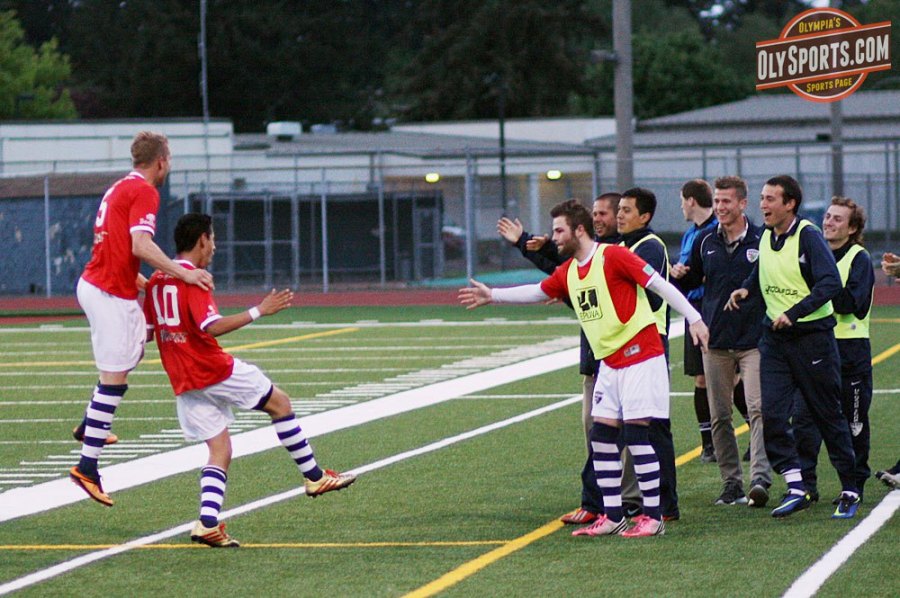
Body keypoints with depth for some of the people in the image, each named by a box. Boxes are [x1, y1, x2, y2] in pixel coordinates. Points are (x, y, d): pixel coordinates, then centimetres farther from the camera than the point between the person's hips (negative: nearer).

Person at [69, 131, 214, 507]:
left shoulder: (119, 188, 16)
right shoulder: (144, 192, -12)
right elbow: (141, 246, -25)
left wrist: (143, 282, 28)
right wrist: (184, 274, -28)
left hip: (94, 284, 10)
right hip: (112, 294, -10)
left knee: (134, 351, 26)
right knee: (114, 379, -8)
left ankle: (89, 426, 23)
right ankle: (87, 467, -10)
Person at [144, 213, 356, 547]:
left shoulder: (156, 281, 11)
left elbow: (145, 331, 15)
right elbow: (211, 327, -25)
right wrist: (259, 312, -25)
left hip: (183, 384, 8)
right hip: (215, 370, -8)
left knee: (220, 450, 8)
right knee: (279, 403, 11)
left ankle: (208, 524, -10)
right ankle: (314, 476, 16)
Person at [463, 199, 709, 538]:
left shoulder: (613, 256, -13)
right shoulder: (567, 272, 11)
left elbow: (660, 285, -13)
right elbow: (537, 292, 27)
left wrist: (693, 319, -15)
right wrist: (493, 296, 26)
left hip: (641, 355, -8)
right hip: (610, 363, 8)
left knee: (636, 434, -10)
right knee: (601, 437, 5)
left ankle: (653, 517, -5)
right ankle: (612, 516, 11)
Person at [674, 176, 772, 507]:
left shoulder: (762, 240, -3)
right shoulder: (705, 242, 9)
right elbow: (692, 281, 20)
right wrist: (680, 275, -2)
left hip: (754, 340, -4)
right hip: (715, 342, 4)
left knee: (758, 409, -16)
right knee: (720, 416, 5)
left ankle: (760, 478, -22)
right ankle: (731, 484, 12)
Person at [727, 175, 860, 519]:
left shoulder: (808, 236, -14)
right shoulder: (766, 237, 7)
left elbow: (830, 283, -23)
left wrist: (794, 313, -29)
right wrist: (746, 289, 5)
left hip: (812, 335, -6)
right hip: (774, 336, 6)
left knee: (828, 416, 2)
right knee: (772, 415, -8)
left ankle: (850, 491, 14)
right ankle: (796, 488, -3)